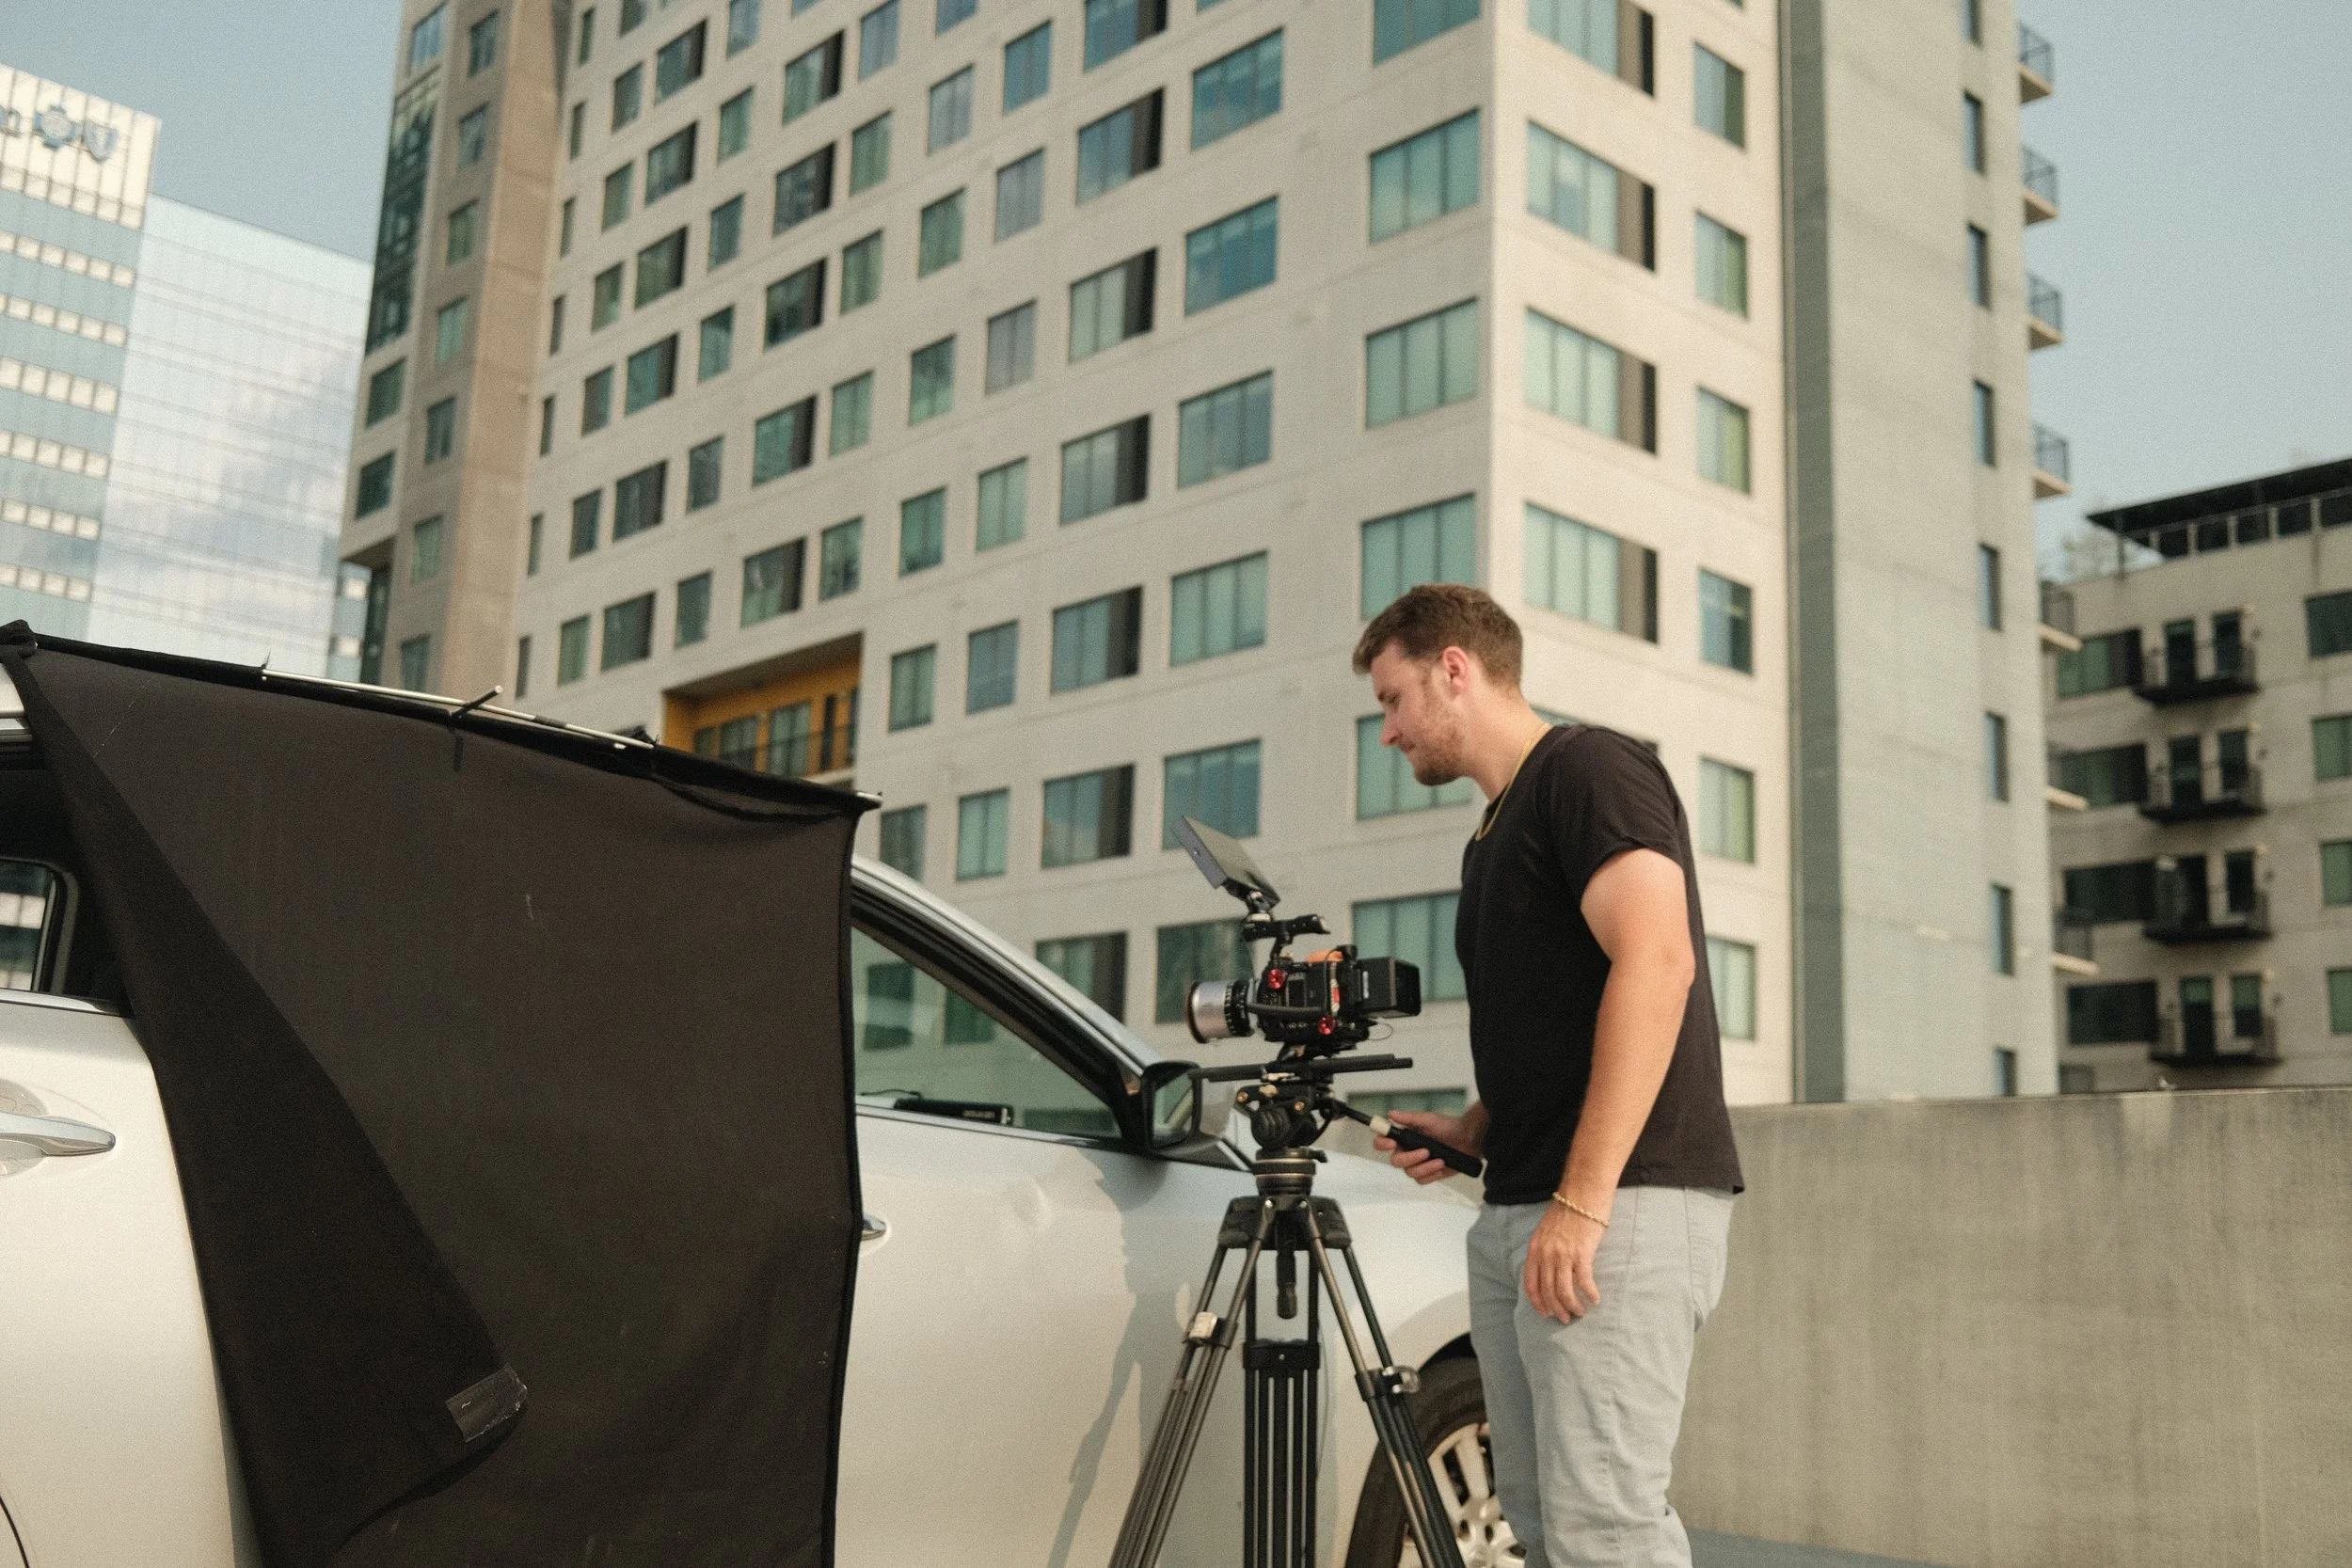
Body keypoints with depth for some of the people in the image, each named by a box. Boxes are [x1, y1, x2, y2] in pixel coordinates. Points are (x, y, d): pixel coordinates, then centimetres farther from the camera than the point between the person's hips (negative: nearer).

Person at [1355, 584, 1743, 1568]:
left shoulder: (1588, 768, -6)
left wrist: (1583, 1202, -24)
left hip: (1620, 1207, -10)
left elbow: (1655, 962, -19)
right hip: (1514, 1214, 10)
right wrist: (1470, 1133, 9)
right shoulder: (1492, 837, 22)